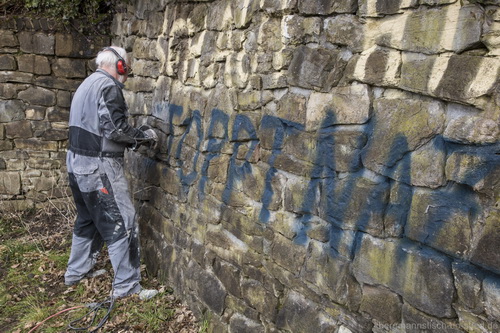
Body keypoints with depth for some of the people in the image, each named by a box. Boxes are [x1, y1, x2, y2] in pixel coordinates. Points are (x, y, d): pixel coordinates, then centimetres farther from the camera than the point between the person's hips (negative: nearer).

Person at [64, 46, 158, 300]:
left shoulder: (87, 84, 18)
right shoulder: (108, 85, -12)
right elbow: (115, 128, -21)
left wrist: (133, 138, 12)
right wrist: (144, 135, -6)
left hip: (78, 162, 10)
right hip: (99, 166, -10)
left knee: (87, 220, 23)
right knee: (122, 225, -4)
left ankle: (76, 272, 35)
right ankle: (126, 286, 2)